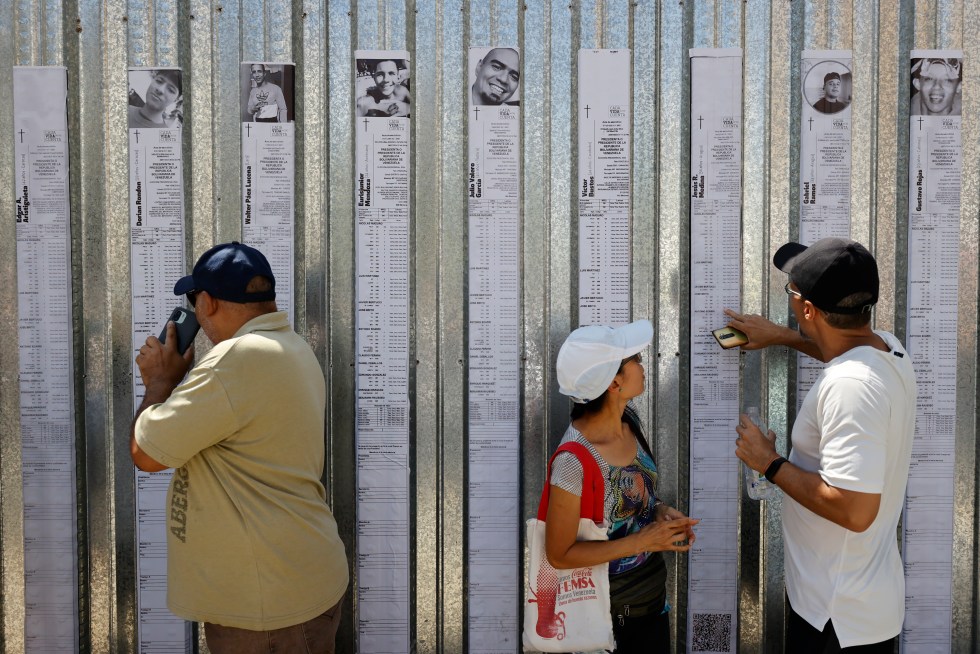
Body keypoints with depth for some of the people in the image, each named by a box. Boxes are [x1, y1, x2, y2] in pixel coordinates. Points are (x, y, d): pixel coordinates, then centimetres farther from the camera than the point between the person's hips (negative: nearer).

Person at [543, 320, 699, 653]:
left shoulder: (628, 418, -7)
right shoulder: (574, 461, -30)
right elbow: (559, 555, -21)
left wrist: (660, 510, -9)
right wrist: (642, 541, -23)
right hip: (609, 610, -7)